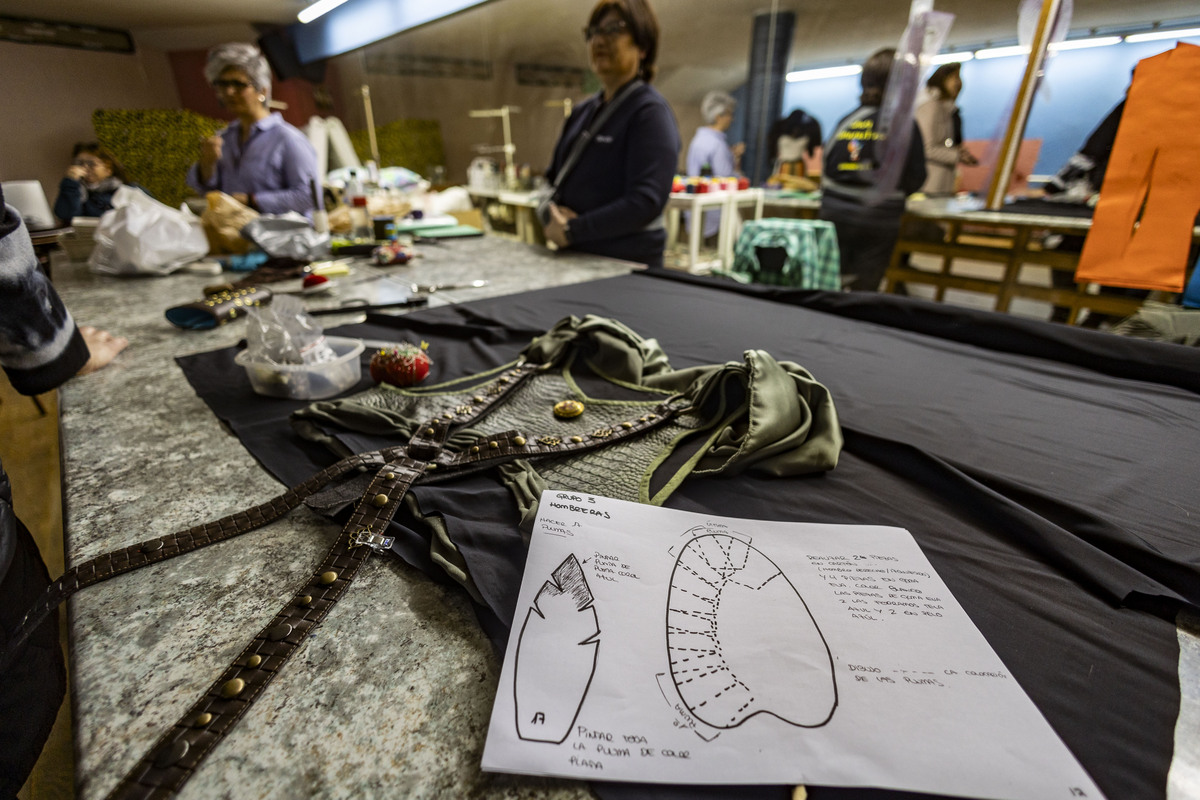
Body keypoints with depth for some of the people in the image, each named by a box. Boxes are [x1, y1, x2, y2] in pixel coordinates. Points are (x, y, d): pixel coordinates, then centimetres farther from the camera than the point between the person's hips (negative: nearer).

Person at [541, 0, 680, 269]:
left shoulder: (650, 111, -9)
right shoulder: (582, 111, 13)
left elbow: (645, 202, -20)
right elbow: (552, 179, 15)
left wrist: (572, 230, -19)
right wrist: (552, 217, -7)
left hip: (627, 267, -6)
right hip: (572, 261, 7)